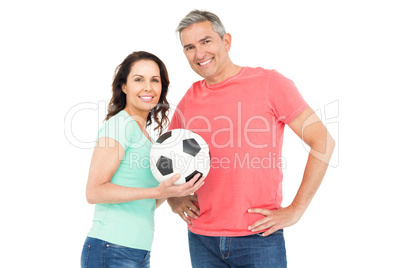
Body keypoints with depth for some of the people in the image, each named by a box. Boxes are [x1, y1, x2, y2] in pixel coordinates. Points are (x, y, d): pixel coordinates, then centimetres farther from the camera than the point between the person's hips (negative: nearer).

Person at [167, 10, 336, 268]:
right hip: (202, 238, 4)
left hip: (259, 237, -4)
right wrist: (174, 198, 4)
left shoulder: (269, 83, -5)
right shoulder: (189, 100, 8)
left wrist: (295, 211, -10)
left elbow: (323, 141, -7)